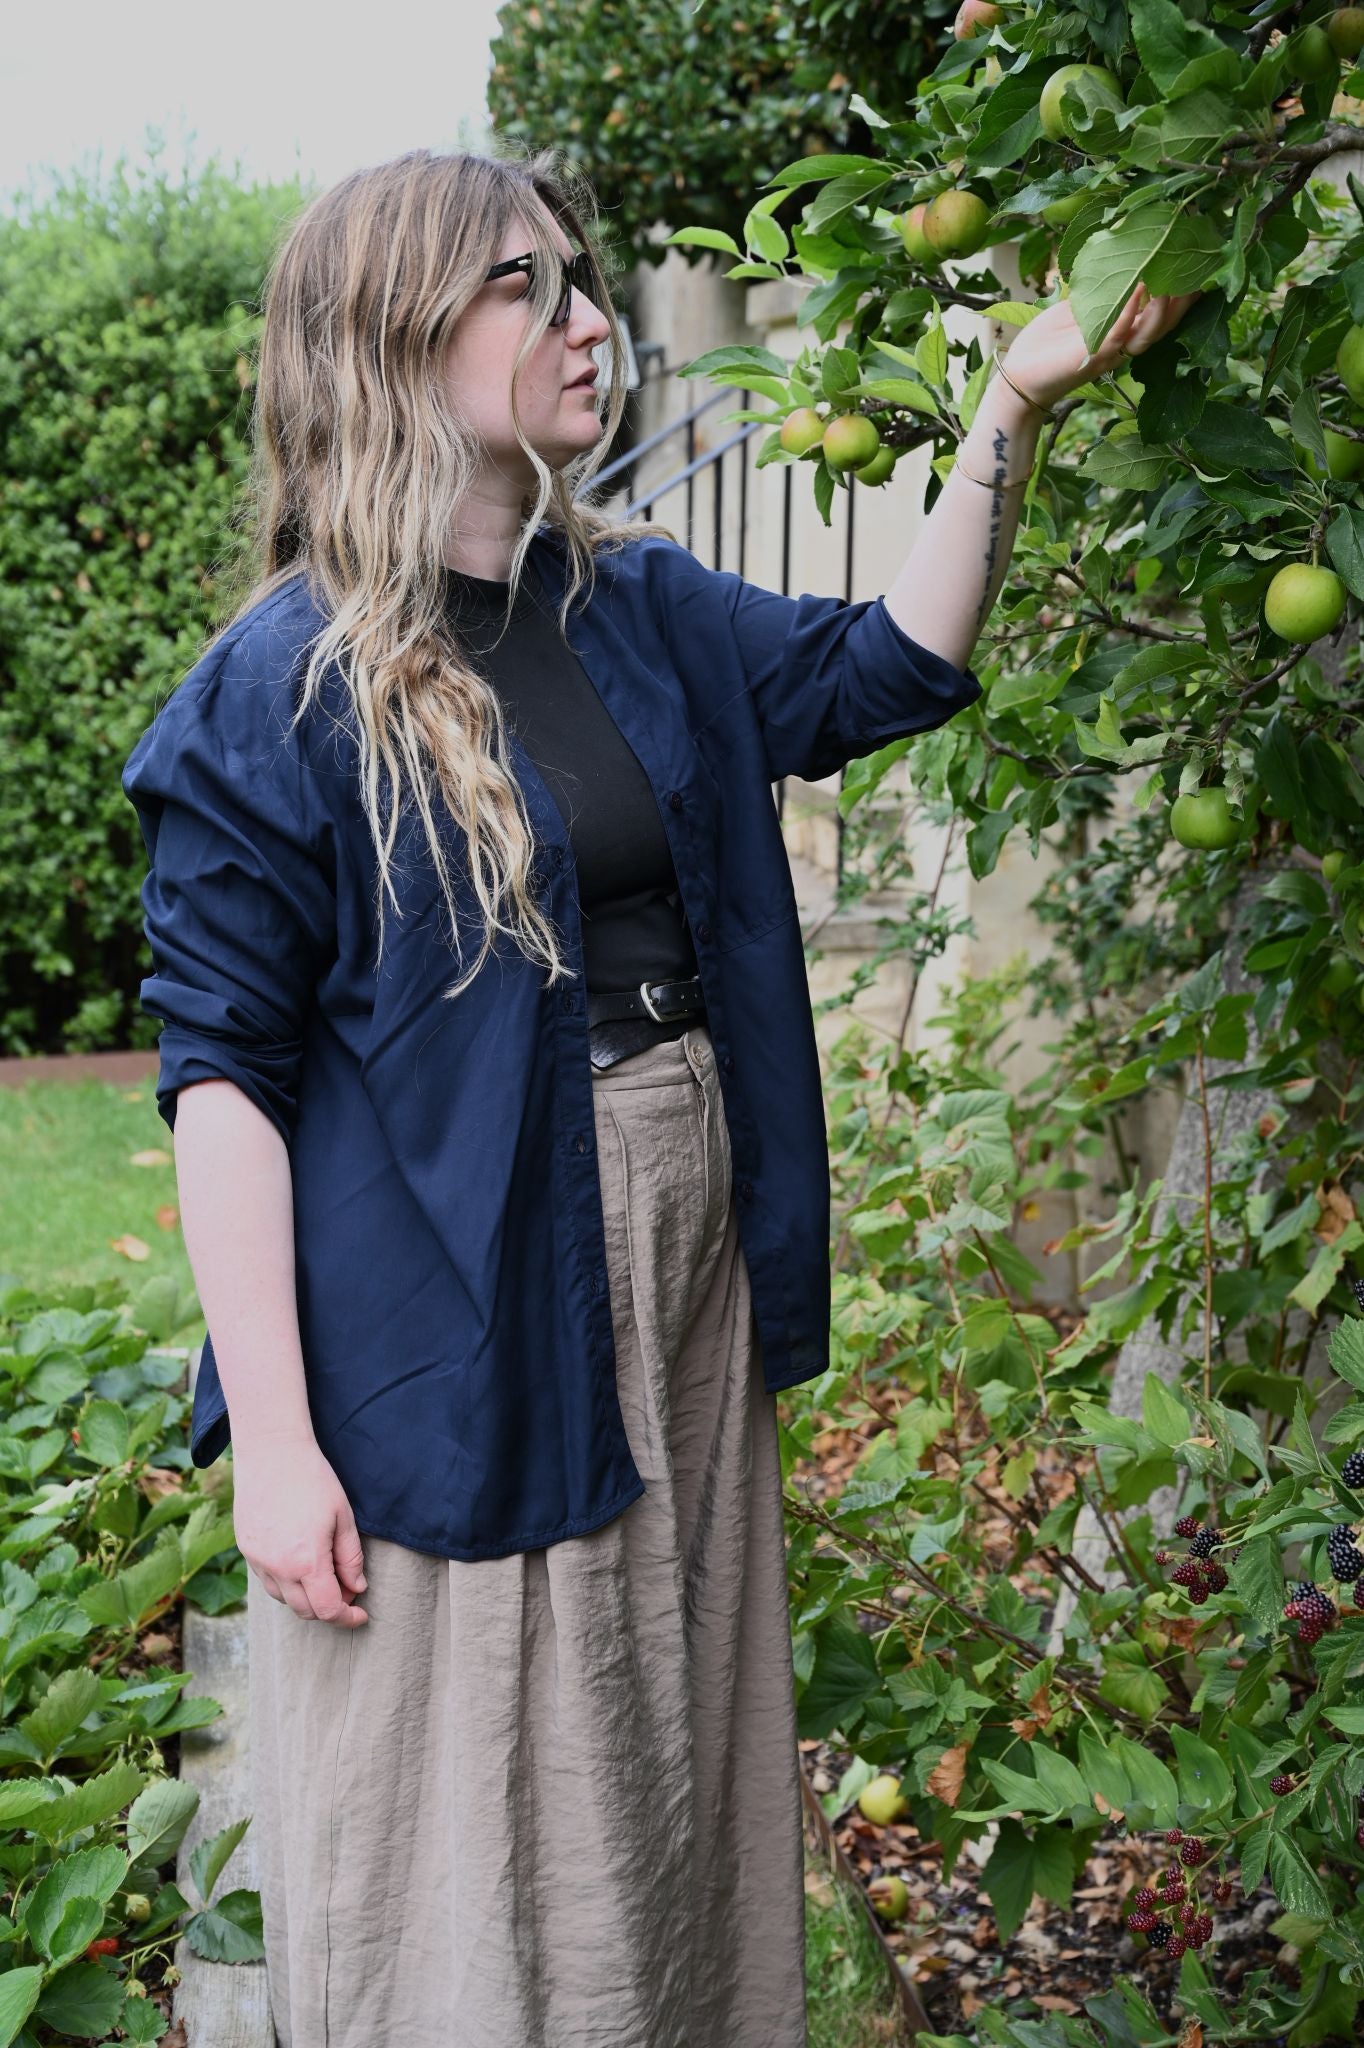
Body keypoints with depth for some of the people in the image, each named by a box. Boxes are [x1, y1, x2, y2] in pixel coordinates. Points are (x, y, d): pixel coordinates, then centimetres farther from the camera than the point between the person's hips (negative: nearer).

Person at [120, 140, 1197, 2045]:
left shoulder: (642, 607, 7)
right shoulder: (290, 685, -14)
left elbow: (885, 672, 16)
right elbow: (223, 1071, -15)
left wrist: (1008, 410, 4)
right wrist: (271, 1436, -18)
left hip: (680, 1291, 7)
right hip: (449, 1332, -6)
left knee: (666, 1759, 19)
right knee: (462, 1832, 6)